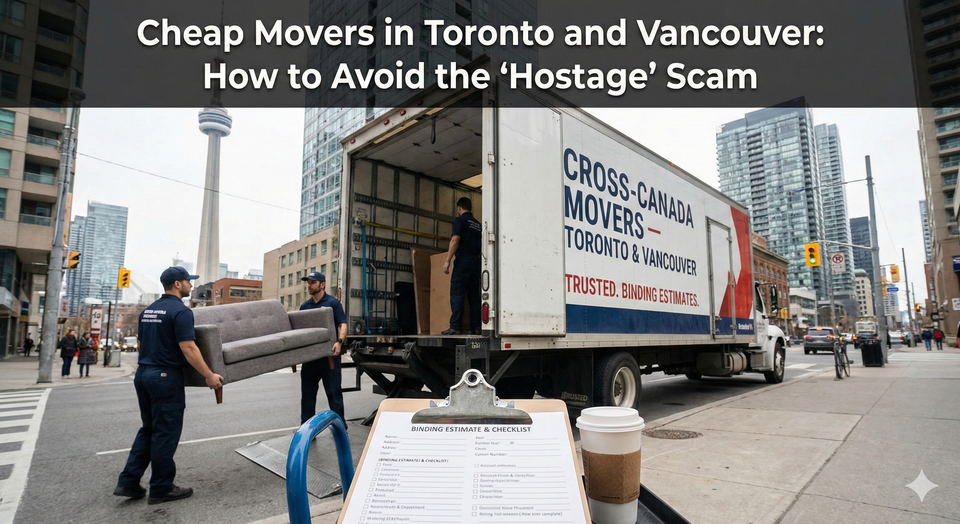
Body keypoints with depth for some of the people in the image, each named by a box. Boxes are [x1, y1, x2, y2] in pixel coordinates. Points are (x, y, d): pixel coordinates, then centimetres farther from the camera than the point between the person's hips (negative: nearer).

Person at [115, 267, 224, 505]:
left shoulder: (148, 310, 13)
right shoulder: (181, 311, -15)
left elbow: (142, 342, 21)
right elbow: (188, 348, -21)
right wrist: (209, 375, -17)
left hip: (143, 374, 9)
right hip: (166, 377, -9)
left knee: (148, 430, 19)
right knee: (166, 433, 2)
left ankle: (128, 482, 19)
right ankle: (161, 489, 11)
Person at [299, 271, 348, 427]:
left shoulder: (333, 302, -2)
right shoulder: (304, 306, 14)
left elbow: (342, 324, -9)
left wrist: (339, 342, -26)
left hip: (329, 354, -5)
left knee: (334, 391, 0)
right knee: (307, 392, 12)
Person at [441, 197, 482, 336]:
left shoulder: (460, 220, -1)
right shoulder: (478, 224, 19)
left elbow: (455, 241, -11)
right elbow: (480, 244, 18)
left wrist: (447, 261, -12)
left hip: (464, 259, -6)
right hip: (477, 260, 6)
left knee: (457, 293, -6)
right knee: (474, 295, 7)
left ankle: (455, 327, -12)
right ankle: (476, 327, 5)